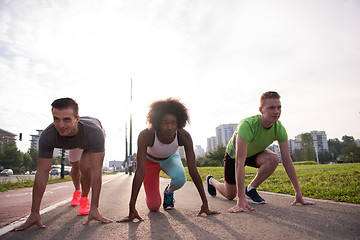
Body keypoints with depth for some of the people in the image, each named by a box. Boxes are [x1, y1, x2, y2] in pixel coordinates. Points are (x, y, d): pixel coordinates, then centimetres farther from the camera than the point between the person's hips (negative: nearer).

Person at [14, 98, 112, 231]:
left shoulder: (95, 133, -49)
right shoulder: (47, 136, -41)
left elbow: (96, 171, -48)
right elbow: (42, 172, -37)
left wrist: (94, 208, -48)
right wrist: (34, 213, -35)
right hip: (72, 144, 3)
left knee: (85, 167, -26)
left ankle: (84, 198, 2)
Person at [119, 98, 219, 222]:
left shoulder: (184, 136, -34)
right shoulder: (145, 136, -39)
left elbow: (193, 170, -31)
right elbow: (140, 171, -40)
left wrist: (205, 204, -31)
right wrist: (132, 208, -41)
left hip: (171, 159, 1)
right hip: (150, 160, -1)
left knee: (180, 179, -34)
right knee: (153, 207, -7)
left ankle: (169, 192, 4)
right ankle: (153, 192, 30)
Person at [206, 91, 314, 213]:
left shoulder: (279, 128, -24)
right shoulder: (247, 125, -41)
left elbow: (287, 160, -20)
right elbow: (239, 163, -44)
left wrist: (298, 193, -23)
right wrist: (241, 199, -46)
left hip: (255, 153, 4)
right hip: (234, 154, -4)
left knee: (273, 159, -30)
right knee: (230, 195, 4)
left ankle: (251, 189, -5)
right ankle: (211, 180, 38)